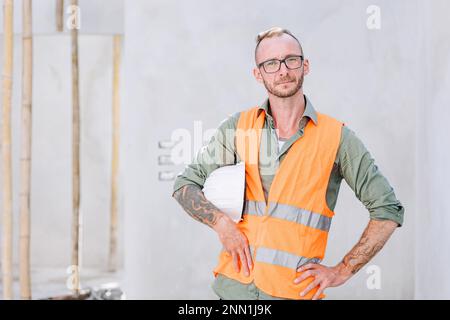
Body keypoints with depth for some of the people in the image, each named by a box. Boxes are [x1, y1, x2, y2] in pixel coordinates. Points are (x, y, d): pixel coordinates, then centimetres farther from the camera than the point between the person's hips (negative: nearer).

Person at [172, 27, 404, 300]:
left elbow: (389, 209, 1)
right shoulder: (238, 126, 4)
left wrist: (342, 271, -3)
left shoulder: (337, 137, -2)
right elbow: (185, 185, 9)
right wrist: (222, 223, -9)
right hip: (234, 285, 2)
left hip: (295, 291, -2)